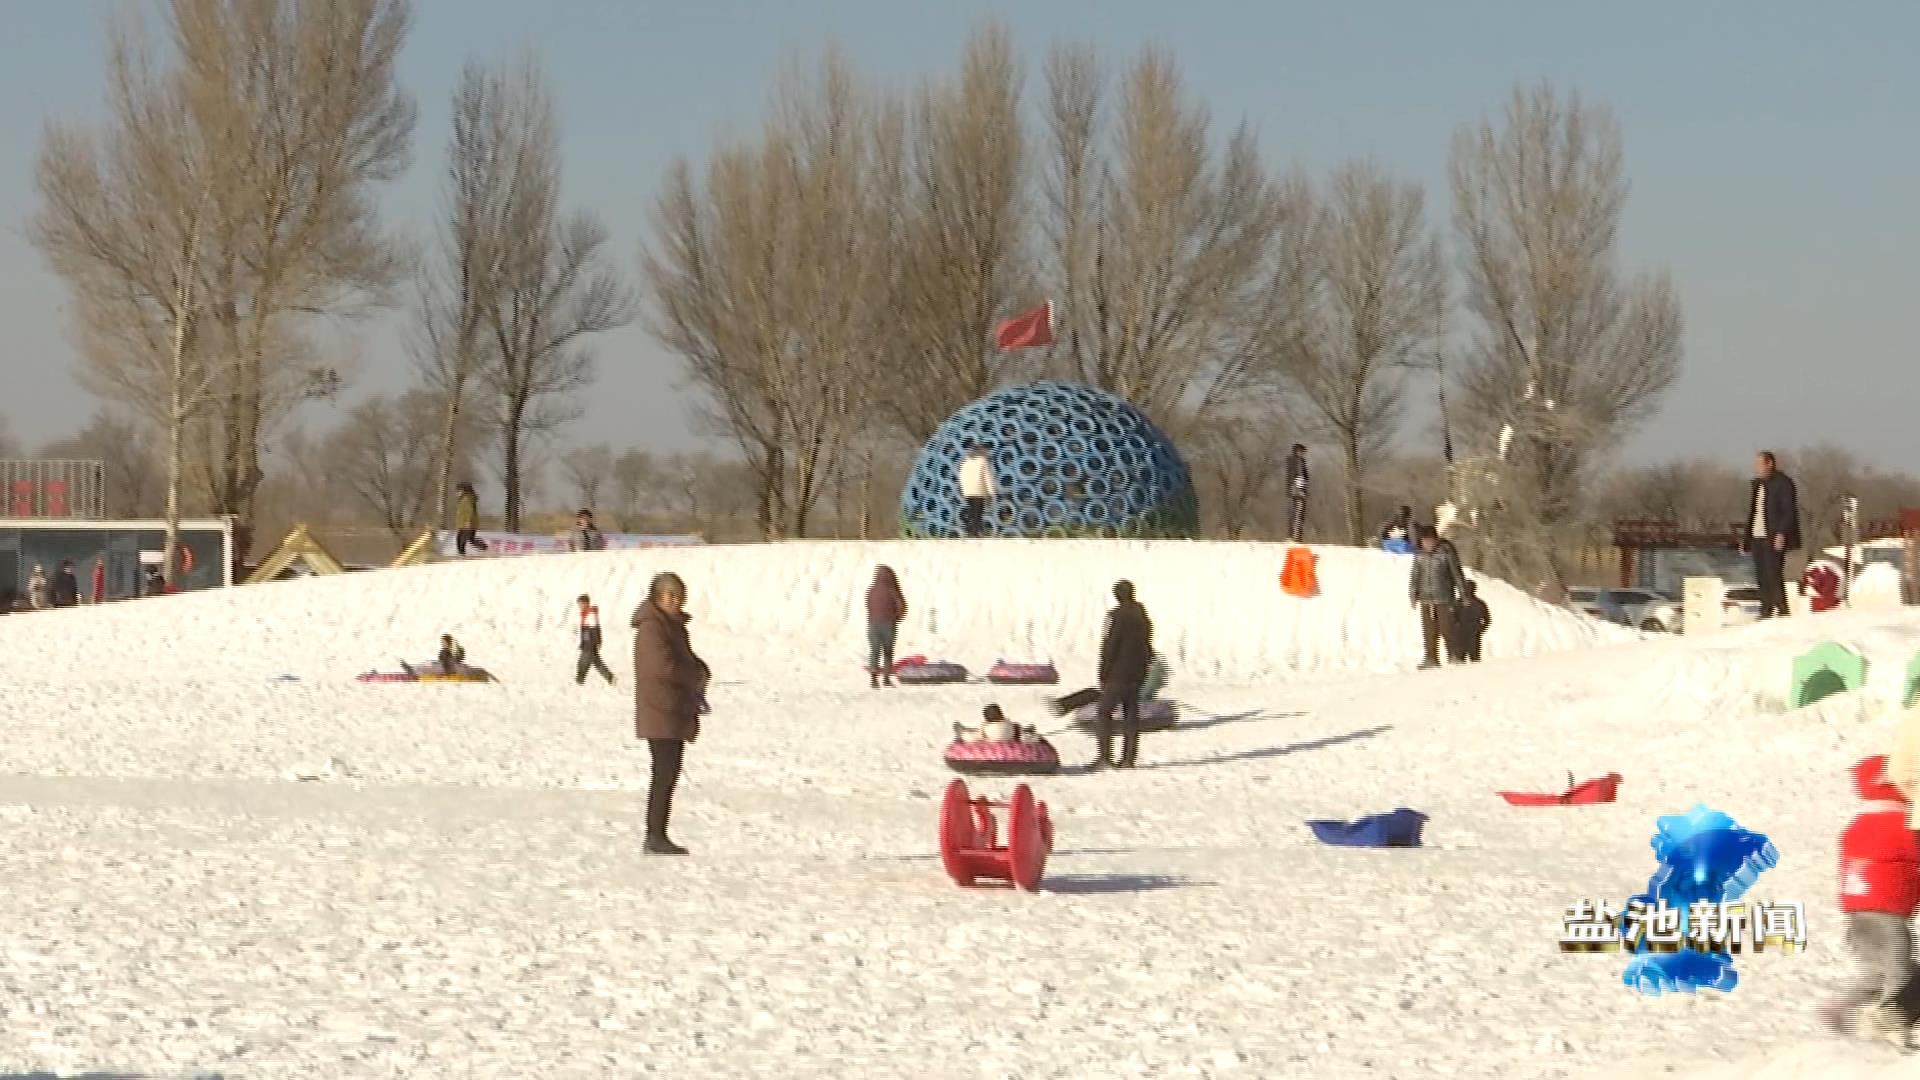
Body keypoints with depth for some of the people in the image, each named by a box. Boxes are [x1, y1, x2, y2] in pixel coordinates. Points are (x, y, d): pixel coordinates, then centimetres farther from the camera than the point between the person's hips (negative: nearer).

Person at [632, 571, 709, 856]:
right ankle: (655, 837, -7)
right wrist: (695, 678, -11)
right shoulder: (651, 627, -15)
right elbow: (663, 665, -27)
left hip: (677, 713, 10)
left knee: (670, 774, 10)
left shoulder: (676, 626, 16)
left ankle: (657, 836, 13)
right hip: (660, 712, -10)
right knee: (664, 774, -10)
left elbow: (687, 659, 28)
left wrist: (699, 672, 4)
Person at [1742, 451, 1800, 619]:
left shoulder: (1783, 483, -6)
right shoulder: (1757, 484, 19)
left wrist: (1781, 533, -20)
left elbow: (1789, 511, -11)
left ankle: (1781, 611, -12)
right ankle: (1766, 611, 11)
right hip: (1757, 537, 8)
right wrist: (1746, 536, 17)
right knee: (1761, 577, 6)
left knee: (1774, 575, -14)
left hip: (1774, 537, -8)